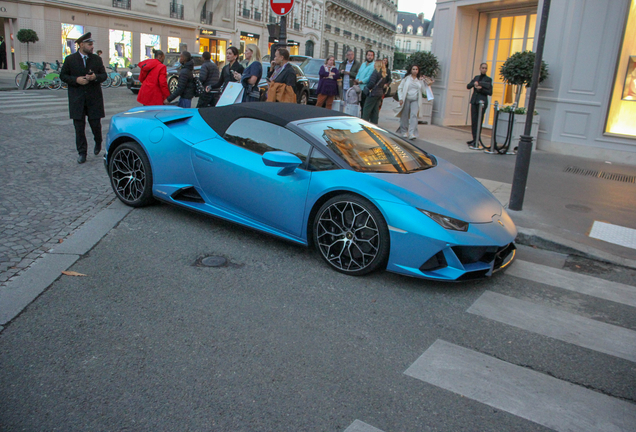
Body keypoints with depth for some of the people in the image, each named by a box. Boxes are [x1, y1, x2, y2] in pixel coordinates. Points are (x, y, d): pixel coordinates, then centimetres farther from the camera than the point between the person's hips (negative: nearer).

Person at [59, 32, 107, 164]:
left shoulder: (97, 59, 7)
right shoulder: (70, 59, 2)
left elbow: (104, 75, 8)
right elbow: (63, 76, 5)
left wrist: (95, 77, -13)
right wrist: (76, 80, -13)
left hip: (94, 98, 1)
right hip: (77, 100, -1)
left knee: (95, 124, 3)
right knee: (79, 127, 1)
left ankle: (98, 143, 33)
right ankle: (82, 153, 9)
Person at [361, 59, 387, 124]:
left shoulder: (376, 72, -13)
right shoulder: (384, 74, 13)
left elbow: (371, 83, -20)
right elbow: (383, 85, 16)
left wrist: (367, 87, -4)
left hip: (373, 93, -9)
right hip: (380, 93, 9)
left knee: (366, 109, -4)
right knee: (375, 110, 11)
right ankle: (374, 122, 13)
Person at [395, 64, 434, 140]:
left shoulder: (421, 80, 8)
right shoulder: (406, 78, 4)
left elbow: (424, 91, 12)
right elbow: (400, 88, 5)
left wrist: (428, 84, -5)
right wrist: (401, 98, -4)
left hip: (415, 100, 0)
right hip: (406, 99, 0)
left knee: (414, 115, -15)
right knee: (405, 116, 3)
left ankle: (412, 133, -21)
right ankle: (404, 131, 20)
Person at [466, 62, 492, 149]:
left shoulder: (488, 79, 2)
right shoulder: (476, 77, 16)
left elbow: (490, 93, -3)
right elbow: (468, 86, 6)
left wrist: (481, 89, -16)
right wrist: (474, 83, -13)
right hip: (474, 101, 5)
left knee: (479, 122, -8)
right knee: (473, 121, 3)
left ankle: (476, 141, -8)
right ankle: (475, 139, 10)